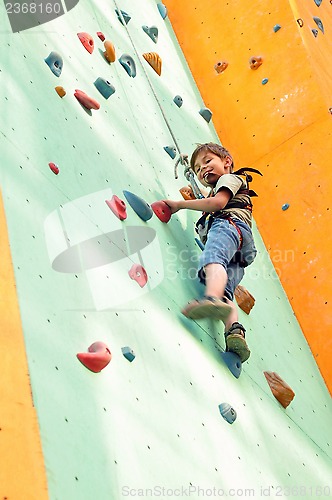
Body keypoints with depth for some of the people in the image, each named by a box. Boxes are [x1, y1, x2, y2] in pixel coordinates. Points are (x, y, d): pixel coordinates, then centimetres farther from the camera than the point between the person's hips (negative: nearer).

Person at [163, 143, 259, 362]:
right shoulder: (214, 192, 49)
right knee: (223, 289, -19)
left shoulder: (231, 178, 20)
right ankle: (235, 330, -44)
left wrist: (180, 204, 3)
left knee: (213, 255, -40)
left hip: (229, 223, -8)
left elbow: (218, 203, 0)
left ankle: (213, 298, -70)